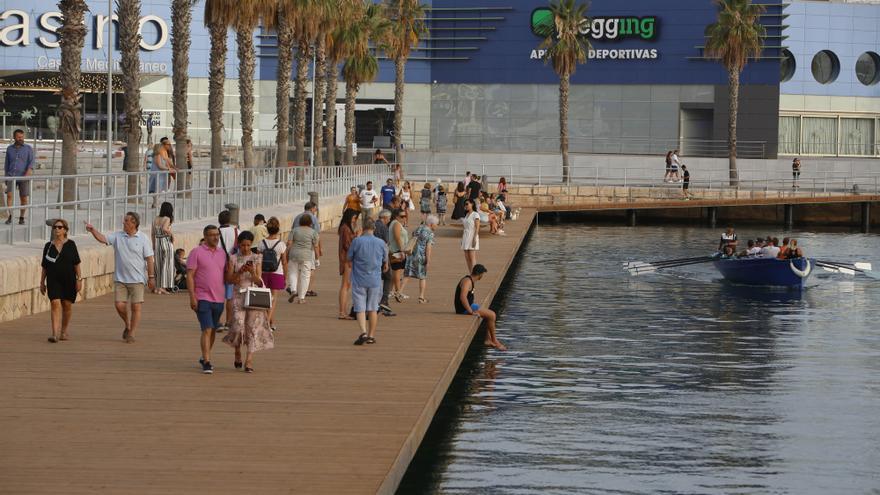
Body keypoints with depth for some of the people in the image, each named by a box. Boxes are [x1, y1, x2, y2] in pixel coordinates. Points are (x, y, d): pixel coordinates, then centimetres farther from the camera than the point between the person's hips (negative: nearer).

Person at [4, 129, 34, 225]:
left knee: (24, 198, 0)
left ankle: (21, 217, 13)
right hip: (12, 176, 2)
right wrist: (6, 177, 16)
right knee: (9, 195, -15)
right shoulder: (9, 149, 11)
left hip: (24, 177, -2)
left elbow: (31, 162, -8)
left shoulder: (28, 148, 2)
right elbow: (6, 164, 18)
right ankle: (10, 216, -11)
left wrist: (28, 174, -24)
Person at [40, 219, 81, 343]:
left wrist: (79, 279, -5)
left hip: (69, 280, 0)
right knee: (55, 304, -13)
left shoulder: (70, 245, 0)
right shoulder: (48, 246, 5)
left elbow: (76, 264, 1)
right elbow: (44, 267, 10)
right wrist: (42, 282, 9)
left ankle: (64, 331, 26)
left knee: (67, 305, 9)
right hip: (53, 280, 0)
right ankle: (55, 334, -19)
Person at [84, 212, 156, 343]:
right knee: (120, 305, -2)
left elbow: (149, 259, -2)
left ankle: (131, 334, 5)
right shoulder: (117, 236, 4)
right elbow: (103, 239, -6)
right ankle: (127, 326, 26)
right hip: (120, 279, 3)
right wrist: (93, 230, -23)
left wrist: (151, 277, -4)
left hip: (137, 279, -3)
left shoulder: (143, 239, -4)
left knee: (136, 307, -4)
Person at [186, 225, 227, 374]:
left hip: (219, 299, 6)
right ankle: (207, 363, -15)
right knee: (207, 330, -13)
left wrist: (226, 296, 10)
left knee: (213, 330, 13)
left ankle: (204, 358, 29)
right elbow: (190, 275, -8)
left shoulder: (222, 253, 11)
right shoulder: (196, 252, -5)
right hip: (203, 298, -6)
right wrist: (192, 296, -15)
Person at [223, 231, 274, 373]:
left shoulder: (257, 258, 5)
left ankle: (249, 361, -5)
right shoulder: (233, 259, 4)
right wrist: (240, 272, -16)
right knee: (238, 327, -11)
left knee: (253, 327, -6)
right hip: (239, 296, -1)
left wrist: (252, 272, -19)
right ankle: (237, 353, 17)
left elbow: (259, 281, 0)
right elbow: (229, 280, 0)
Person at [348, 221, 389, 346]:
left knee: (360, 308, -1)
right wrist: (385, 266, 38)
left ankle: (363, 332, -19)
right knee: (373, 308, 11)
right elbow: (385, 259, 14)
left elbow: (348, 259, 0)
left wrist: (351, 265, 24)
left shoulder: (356, 241, -9)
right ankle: (371, 336, 15)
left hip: (359, 280, -2)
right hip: (375, 280, 2)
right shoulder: (381, 243, -1)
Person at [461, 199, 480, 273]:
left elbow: (477, 228, -13)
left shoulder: (475, 215, -7)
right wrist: (462, 239, 15)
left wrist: (474, 238, -20)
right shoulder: (466, 215, 15)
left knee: (472, 257, -10)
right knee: (467, 257, 5)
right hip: (466, 237, 8)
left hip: (472, 236, -8)